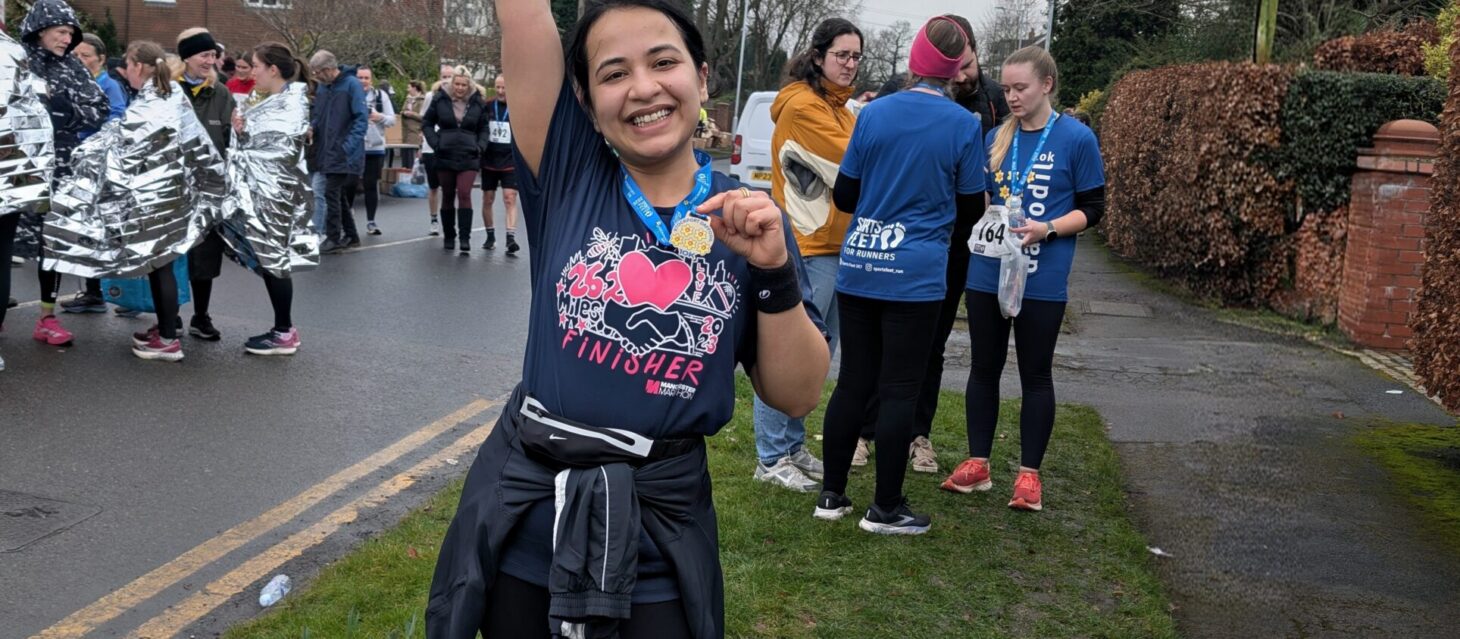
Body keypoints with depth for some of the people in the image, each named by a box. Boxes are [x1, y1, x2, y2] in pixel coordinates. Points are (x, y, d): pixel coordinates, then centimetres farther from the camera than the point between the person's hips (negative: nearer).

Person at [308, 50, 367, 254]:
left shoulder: (351, 85, -10)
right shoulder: (321, 87, 10)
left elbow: (362, 119, -14)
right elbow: (316, 115, 19)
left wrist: (347, 146, -19)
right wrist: (310, 127, -3)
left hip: (344, 154, -7)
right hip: (327, 152, 7)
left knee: (332, 193, -9)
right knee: (337, 194, 13)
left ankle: (333, 238, 0)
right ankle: (350, 235, 24)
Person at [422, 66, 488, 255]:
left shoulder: (477, 102, 2)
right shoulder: (440, 99, 0)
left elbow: (484, 128, 13)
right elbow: (426, 123, 8)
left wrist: (480, 146, -2)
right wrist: (435, 142, -5)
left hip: (469, 157, -1)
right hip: (445, 156, 1)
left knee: (464, 195, -12)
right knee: (447, 196, 9)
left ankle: (465, 238, -11)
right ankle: (449, 237, 21)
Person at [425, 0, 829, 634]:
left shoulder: (746, 218, -1)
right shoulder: (568, 174, -4)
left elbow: (796, 396, -2)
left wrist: (775, 273, -15)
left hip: (661, 529, 0)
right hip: (526, 511, 0)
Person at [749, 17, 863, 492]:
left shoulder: (839, 108, 17)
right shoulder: (803, 106, -13)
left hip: (833, 246, 10)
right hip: (805, 247, -10)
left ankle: (793, 447, 25)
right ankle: (771, 459, 5)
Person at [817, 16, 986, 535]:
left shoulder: (873, 114, 2)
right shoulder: (963, 125, -5)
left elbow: (844, 196, 7)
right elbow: (971, 204, 3)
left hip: (857, 270, 3)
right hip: (915, 277, -3)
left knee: (852, 383, 12)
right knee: (899, 391, 4)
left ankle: (832, 496, 20)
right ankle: (886, 508, 12)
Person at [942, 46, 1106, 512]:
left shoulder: (1077, 139, -5)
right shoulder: (997, 137, 7)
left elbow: (1091, 209, -5)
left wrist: (1047, 230, -20)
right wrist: (980, 220, -4)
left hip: (1042, 281, -4)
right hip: (987, 274, 4)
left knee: (1035, 375, 6)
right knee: (984, 368, 11)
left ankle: (1029, 474, 16)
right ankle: (977, 464, 22)